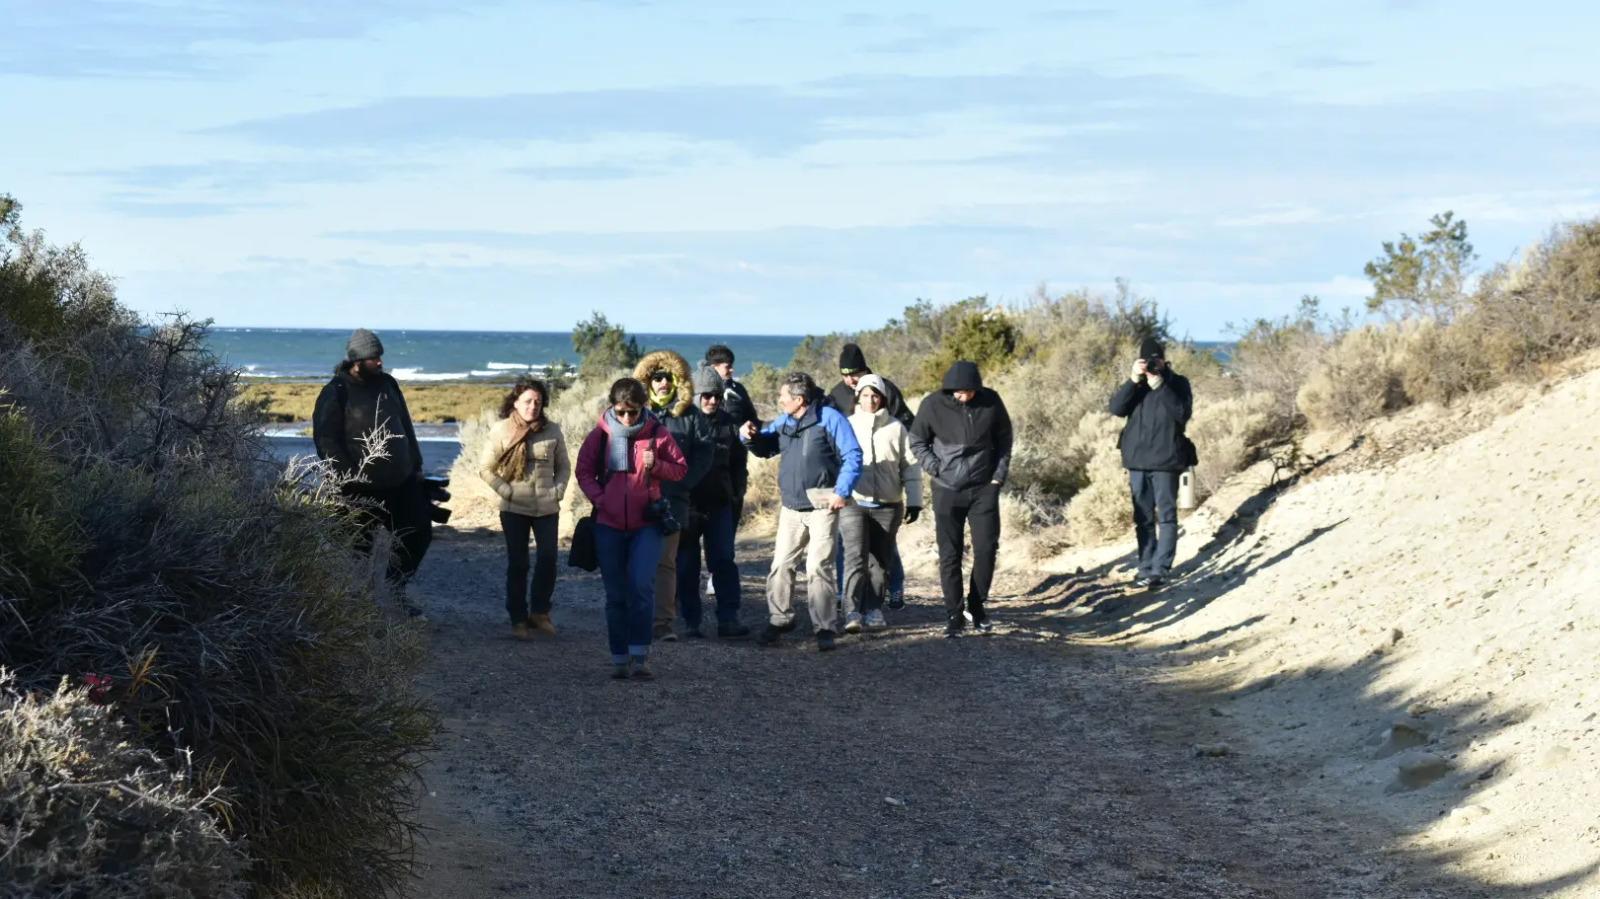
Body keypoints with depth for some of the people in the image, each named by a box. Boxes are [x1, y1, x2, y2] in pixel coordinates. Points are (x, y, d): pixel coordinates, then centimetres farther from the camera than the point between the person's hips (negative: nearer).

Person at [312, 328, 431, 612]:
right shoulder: (336, 392, -12)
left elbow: (405, 426, 18)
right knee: (361, 546, 1)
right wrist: (347, 479, -20)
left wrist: (416, 465, 16)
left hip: (402, 481, 7)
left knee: (419, 534, 10)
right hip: (362, 489, -7)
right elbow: (326, 439, -16)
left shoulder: (387, 383, 9)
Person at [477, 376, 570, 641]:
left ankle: (540, 612, 12)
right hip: (514, 509, -1)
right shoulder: (500, 431, -3)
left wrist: (558, 491, -2)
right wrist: (506, 491, -7)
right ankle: (518, 619, 10)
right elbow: (485, 468, 1)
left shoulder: (552, 431, 3)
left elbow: (563, 466, 12)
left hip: (547, 508, 2)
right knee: (517, 564, 1)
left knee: (548, 558, -6)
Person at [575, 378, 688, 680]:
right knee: (615, 594, 6)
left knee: (642, 586, -17)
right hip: (609, 525, 2)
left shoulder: (657, 434, -2)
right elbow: (584, 472, 8)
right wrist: (600, 499, -6)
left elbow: (680, 469, 5)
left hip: (646, 523, -2)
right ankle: (619, 658, 13)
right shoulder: (599, 435, 0)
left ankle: (640, 655, -11)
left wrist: (656, 466, -14)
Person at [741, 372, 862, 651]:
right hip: (791, 508, 6)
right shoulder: (783, 422, 10)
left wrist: (841, 491, -17)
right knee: (780, 565, 6)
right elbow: (765, 447, 23)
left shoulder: (829, 418, -9)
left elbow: (853, 456, -10)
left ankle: (824, 628, 3)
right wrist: (750, 436, 1)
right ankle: (779, 620, 18)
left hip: (822, 508, -6)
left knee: (818, 568, -5)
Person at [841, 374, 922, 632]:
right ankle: (853, 612, -17)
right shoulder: (848, 426, 3)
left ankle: (873, 610, 18)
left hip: (887, 505, 2)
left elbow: (910, 465, 8)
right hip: (854, 503, -2)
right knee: (855, 558, -13)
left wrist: (914, 501, 5)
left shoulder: (896, 428, 4)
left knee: (880, 561, 8)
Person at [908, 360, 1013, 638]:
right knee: (950, 554, 0)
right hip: (947, 490, -1)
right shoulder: (933, 405, -10)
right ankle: (954, 616, 7)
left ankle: (977, 606, 18)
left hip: (984, 489, 1)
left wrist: (1000, 474, 2)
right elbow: (917, 441, 3)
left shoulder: (991, 401, -6)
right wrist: (935, 468, -8)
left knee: (987, 549, -1)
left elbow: (1004, 438, 8)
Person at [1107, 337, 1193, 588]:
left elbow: (1182, 414, -15)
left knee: (1166, 515, -3)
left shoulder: (1178, 383, -1)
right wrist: (1133, 380, -16)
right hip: (1137, 459, 4)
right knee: (1143, 518, 9)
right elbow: (1116, 408, -5)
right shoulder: (1136, 384, 9)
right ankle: (1146, 566, 15)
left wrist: (1160, 386, -20)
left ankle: (1161, 569, -4)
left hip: (1166, 460, -4)